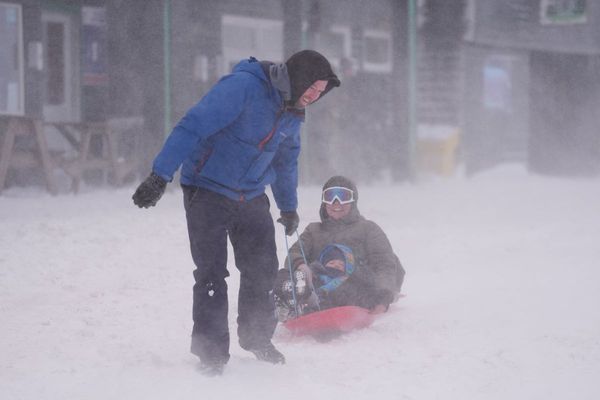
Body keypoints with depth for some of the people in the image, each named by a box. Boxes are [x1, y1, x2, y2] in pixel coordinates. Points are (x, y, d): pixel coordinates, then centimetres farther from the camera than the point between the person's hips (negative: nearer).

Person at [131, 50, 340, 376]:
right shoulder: (243, 86, -22)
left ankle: (257, 338, 25)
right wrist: (160, 176, -33)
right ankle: (211, 350, 3)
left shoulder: (292, 114, 5)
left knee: (262, 270, 5)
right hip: (208, 190, -7)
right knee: (212, 273, -7)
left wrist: (288, 206, 31)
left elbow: (286, 160, 23)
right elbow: (194, 126, -28)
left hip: (251, 198, 7)